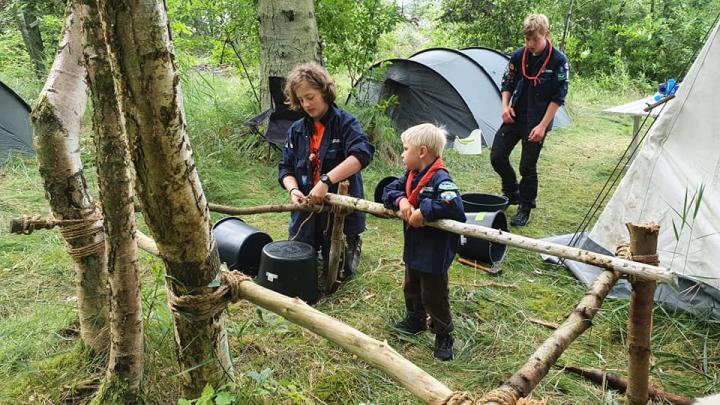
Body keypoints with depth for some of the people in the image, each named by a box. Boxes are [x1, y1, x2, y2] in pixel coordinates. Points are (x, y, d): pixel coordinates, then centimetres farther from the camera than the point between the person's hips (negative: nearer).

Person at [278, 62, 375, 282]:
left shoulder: (345, 122, -11)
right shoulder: (296, 130, 4)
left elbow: (362, 154, -29)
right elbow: (286, 168, 5)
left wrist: (326, 181, -36)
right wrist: (293, 190, -17)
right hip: (306, 210, 4)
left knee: (339, 273, 7)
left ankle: (353, 244, 38)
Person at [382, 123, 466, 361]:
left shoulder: (440, 178, -25)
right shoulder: (411, 175, 3)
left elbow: (453, 205, -37)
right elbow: (389, 191, 7)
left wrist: (423, 211, -32)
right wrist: (400, 200, -14)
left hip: (434, 252, -9)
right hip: (413, 248, 9)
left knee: (434, 297, 6)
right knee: (412, 288, 27)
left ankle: (443, 336, 24)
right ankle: (415, 320, 49)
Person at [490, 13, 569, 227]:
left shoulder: (559, 61, -12)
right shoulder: (519, 55, -1)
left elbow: (558, 97, -11)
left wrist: (543, 126, -16)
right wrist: (505, 106, -6)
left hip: (536, 122, -4)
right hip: (514, 117, 4)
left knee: (527, 167, 0)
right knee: (497, 156, 0)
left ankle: (525, 209, 19)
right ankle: (512, 193, 26)